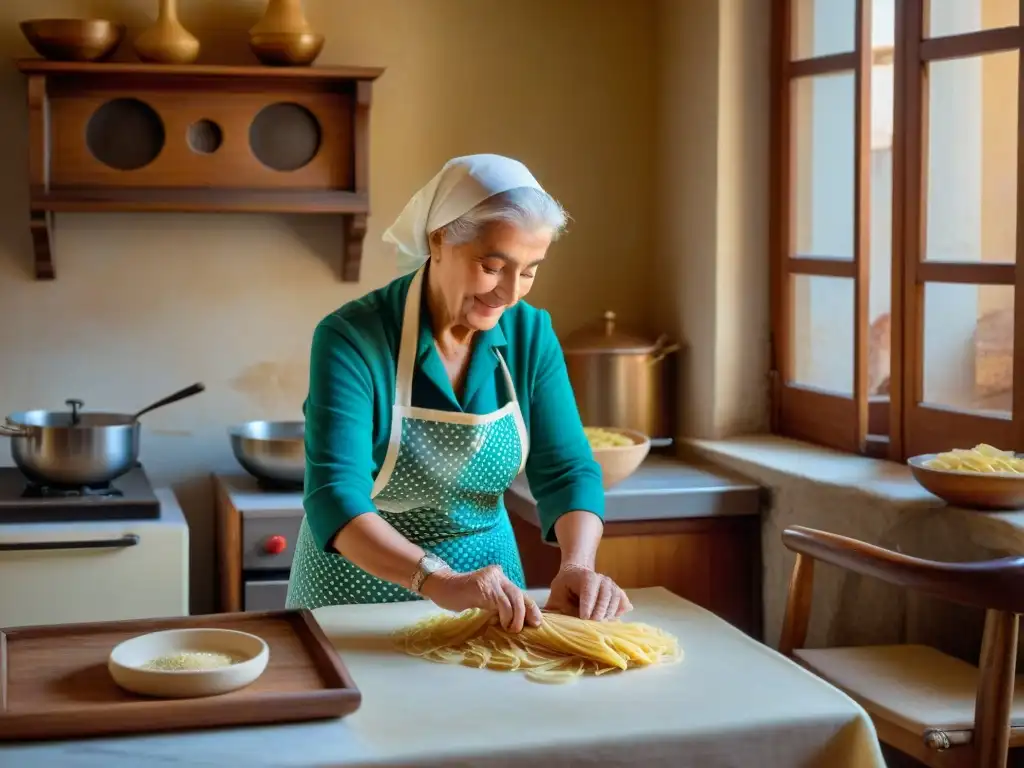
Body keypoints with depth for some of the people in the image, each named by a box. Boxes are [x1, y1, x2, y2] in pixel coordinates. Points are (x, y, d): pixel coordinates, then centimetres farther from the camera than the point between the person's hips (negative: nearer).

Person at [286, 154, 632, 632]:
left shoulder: (530, 335, -5)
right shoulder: (352, 338, -19)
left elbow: (567, 471, -6)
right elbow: (335, 497, -27)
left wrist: (577, 566, -25)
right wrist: (439, 581, -41)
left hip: (489, 599, 2)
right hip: (360, 589, -2)